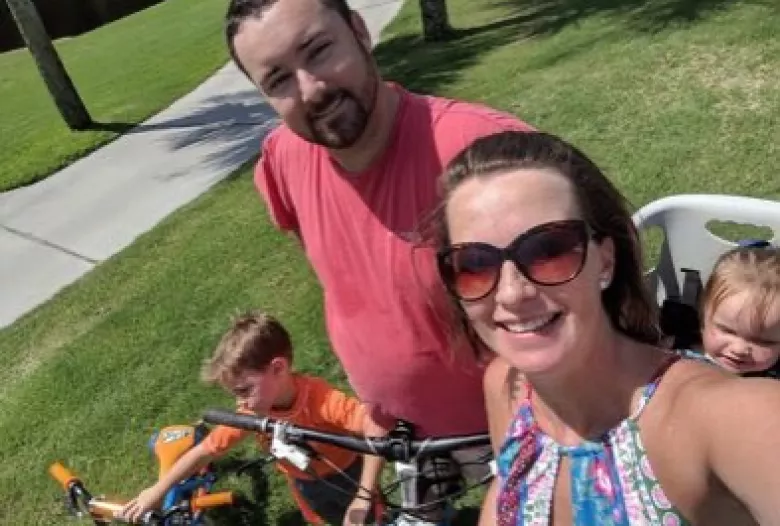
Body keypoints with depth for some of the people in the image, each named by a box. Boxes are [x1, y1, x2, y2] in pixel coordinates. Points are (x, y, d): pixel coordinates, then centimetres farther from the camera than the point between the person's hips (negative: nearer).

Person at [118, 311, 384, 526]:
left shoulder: (317, 397, -39)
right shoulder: (252, 412, -22)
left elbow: (375, 427, -49)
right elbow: (206, 450, -12)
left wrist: (363, 497, -50)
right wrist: (158, 490, -8)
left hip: (347, 477, -4)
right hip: (308, 488, 4)